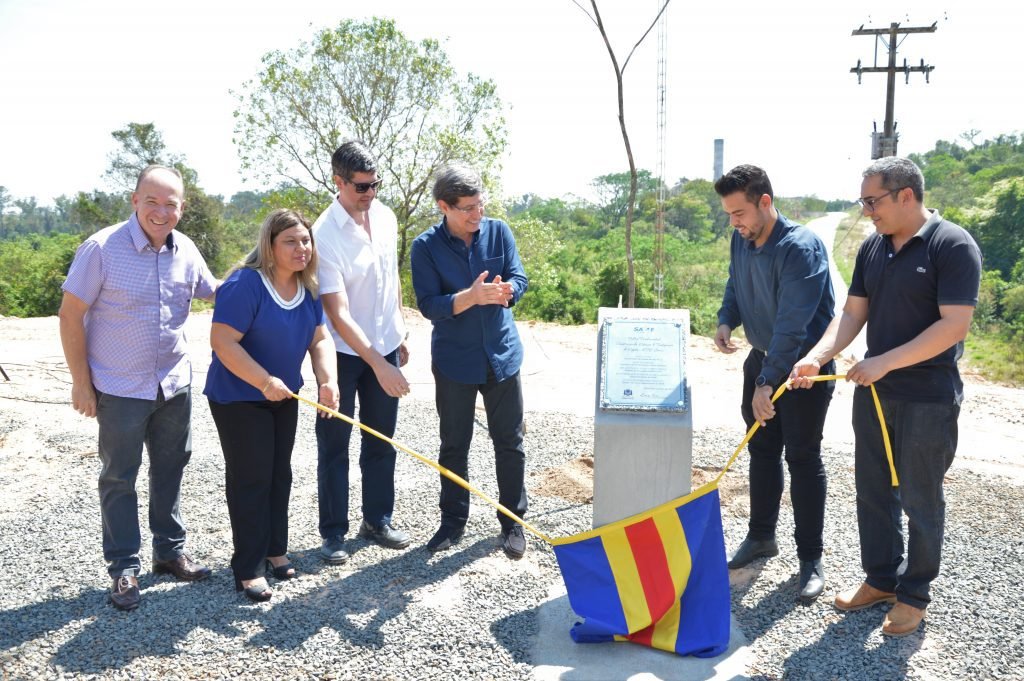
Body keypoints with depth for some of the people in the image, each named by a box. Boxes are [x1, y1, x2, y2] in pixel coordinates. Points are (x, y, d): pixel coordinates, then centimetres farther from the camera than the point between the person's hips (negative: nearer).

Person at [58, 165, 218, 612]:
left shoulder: (186, 251, -2)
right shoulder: (102, 248, -16)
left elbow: (214, 292, 14)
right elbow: (71, 315, -12)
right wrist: (81, 382, -11)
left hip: (174, 384, 5)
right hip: (120, 389, -5)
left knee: (170, 469, 16)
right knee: (119, 478, 7)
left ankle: (170, 551, 33)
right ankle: (124, 569, 20)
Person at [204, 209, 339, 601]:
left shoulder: (307, 288, 0)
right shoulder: (245, 284, -24)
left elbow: (320, 338, 0)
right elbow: (222, 341, -27)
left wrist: (328, 380, -17)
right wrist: (264, 381, -30)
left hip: (284, 396, 8)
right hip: (239, 398, -8)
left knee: (279, 474, 15)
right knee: (251, 479, -3)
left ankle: (274, 550, 31)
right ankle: (248, 569, 8)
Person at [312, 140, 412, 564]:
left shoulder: (385, 217, 0)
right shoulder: (325, 235, -22)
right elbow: (338, 315, -25)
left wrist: (400, 334, 16)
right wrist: (379, 365, -28)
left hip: (385, 347, 6)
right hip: (344, 353, -6)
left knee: (381, 442, 14)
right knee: (334, 445, 5)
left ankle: (377, 521, 28)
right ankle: (333, 533, 18)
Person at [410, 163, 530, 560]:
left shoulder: (498, 232, -3)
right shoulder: (426, 247, -10)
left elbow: (519, 280, -5)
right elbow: (429, 305, -16)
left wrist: (504, 290, -29)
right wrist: (473, 296, -32)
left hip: (502, 354, 2)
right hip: (454, 361, -2)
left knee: (509, 442, 9)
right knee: (454, 446, 12)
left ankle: (513, 521, 25)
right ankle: (453, 520, 29)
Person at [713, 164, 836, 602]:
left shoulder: (801, 247, -26)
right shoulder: (741, 240, -3)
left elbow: (793, 322, -31)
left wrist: (768, 383, -32)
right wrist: (726, 321, -7)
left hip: (804, 365, -7)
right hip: (762, 358, 7)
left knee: (803, 458, -1)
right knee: (762, 450, 15)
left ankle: (811, 558, 11)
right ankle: (761, 535, 31)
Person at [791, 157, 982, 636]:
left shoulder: (952, 246, -15)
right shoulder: (872, 247, 6)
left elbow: (955, 325, -20)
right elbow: (852, 314, 6)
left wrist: (886, 362, -23)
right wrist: (816, 357, -10)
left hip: (928, 400, -6)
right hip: (874, 392, 6)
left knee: (920, 499, 8)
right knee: (873, 490, 14)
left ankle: (915, 594, 24)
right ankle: (881, 579, 31)